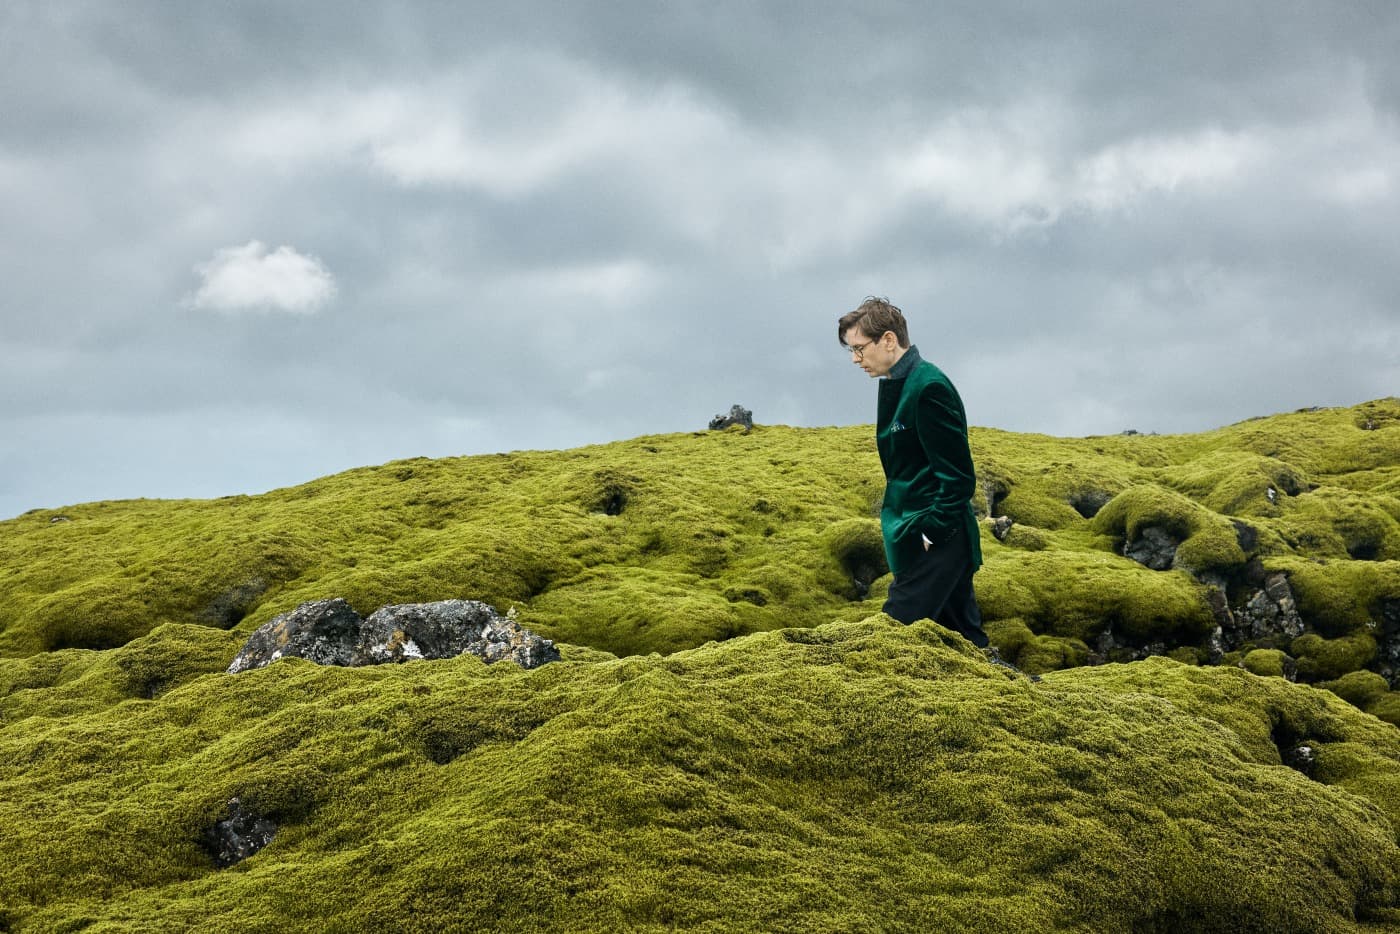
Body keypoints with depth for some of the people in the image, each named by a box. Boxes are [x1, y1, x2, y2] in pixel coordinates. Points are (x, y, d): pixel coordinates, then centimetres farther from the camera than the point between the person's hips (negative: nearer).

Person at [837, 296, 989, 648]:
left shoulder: (929, 387, -16)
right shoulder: (896, 385, 13)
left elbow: (958, 475, -19)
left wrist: (931, 533, -18)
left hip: (936, 541, -10)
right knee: (963, 640, 12)